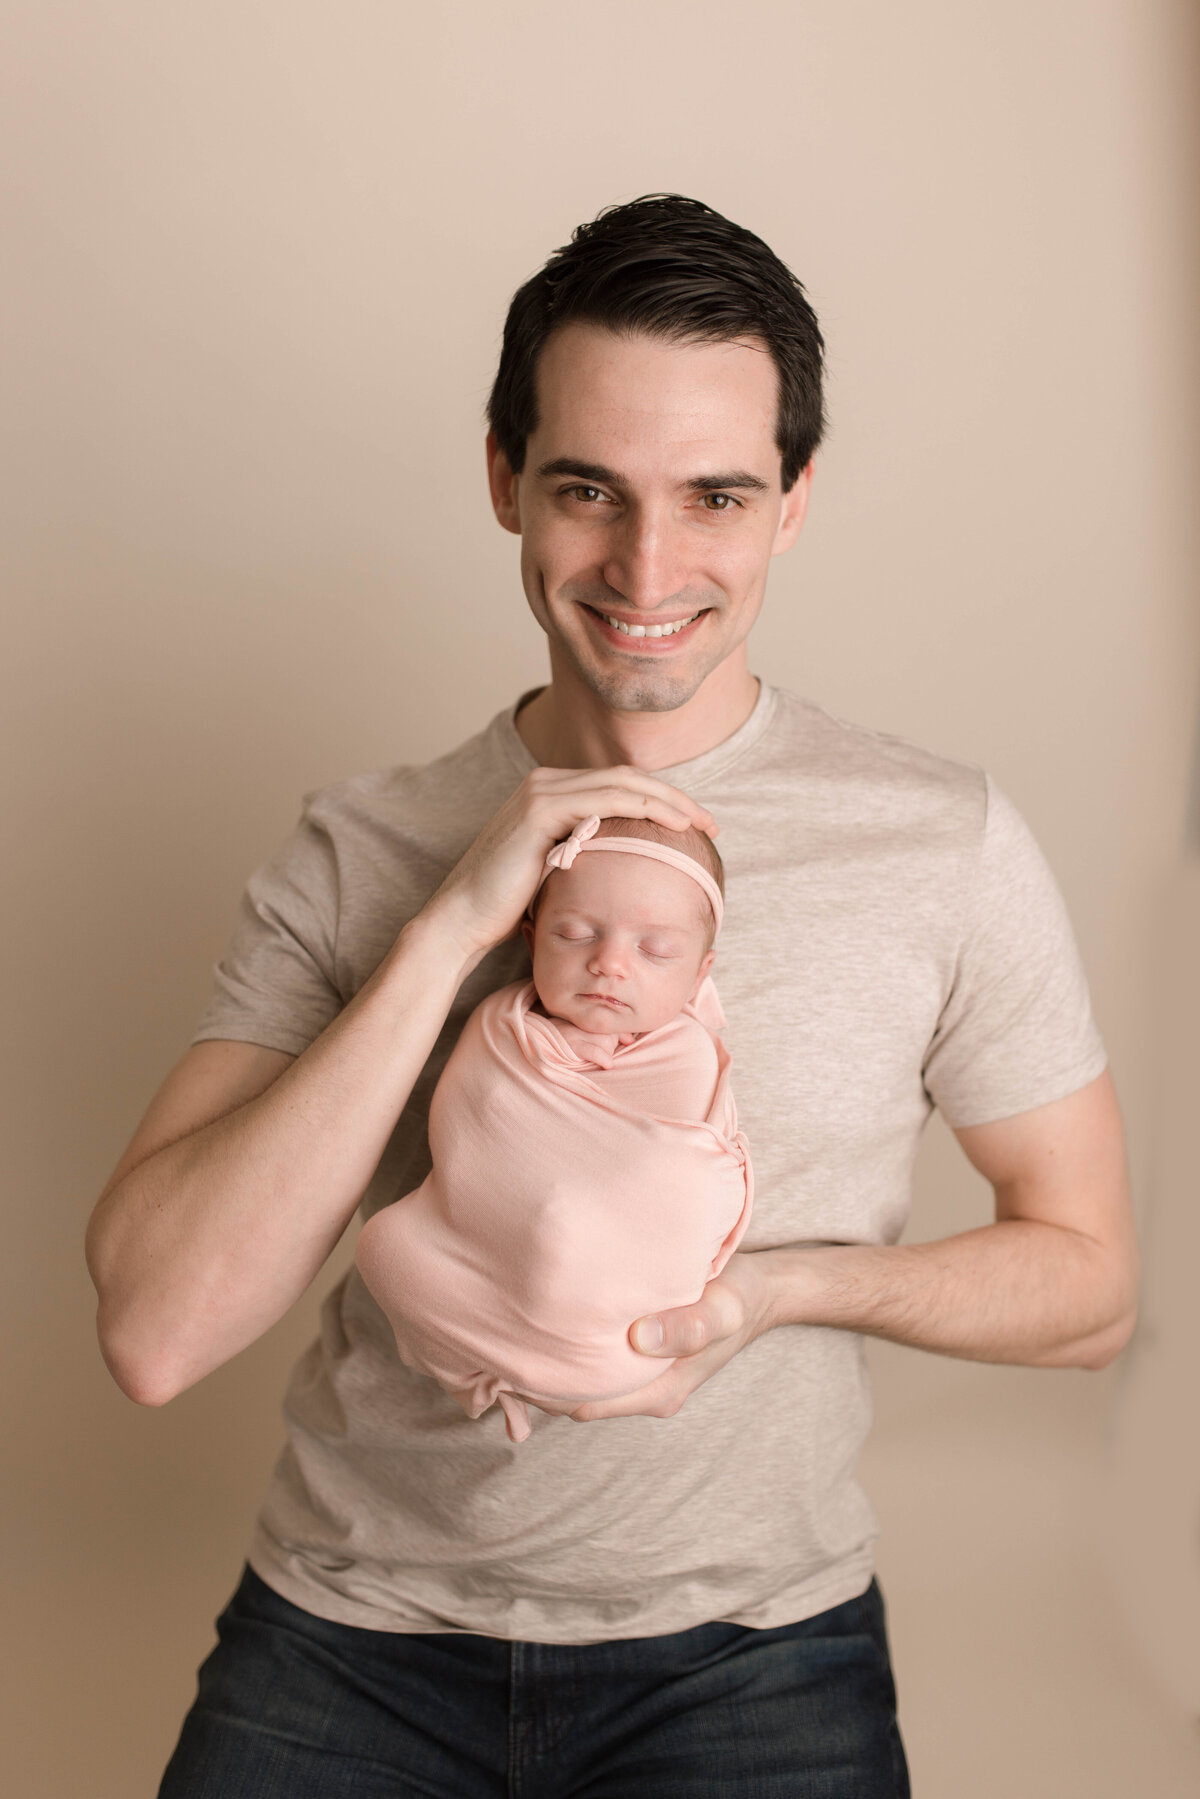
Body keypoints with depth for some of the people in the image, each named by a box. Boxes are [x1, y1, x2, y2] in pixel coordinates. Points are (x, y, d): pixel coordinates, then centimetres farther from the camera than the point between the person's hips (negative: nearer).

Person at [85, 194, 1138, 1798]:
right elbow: (156, 1333, -13)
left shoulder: (948, 843, -6)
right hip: (356, 1622, 1)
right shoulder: (356, 852, -3)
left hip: (747, 1640, 0)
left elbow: (1086, 1283, 3)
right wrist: (452, 930, -20)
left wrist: (773, 1284, -15)